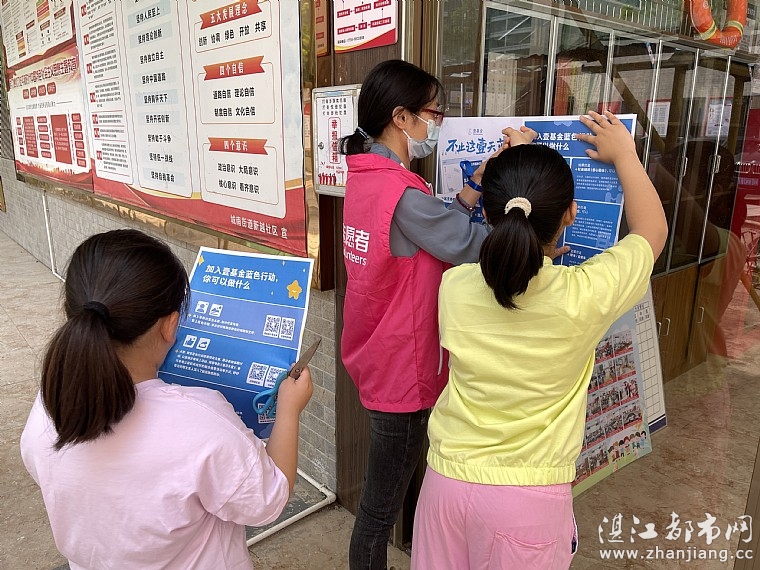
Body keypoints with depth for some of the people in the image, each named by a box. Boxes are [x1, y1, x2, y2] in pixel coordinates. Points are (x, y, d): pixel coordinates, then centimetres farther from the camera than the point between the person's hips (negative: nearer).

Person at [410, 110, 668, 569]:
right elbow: (652, 231, 1)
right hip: (529, 496, -2)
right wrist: (624, 155, 13)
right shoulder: (584, 297, -19)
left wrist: (504, 179, 12)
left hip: (449, 478, 2)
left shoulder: (454, 287, -14)